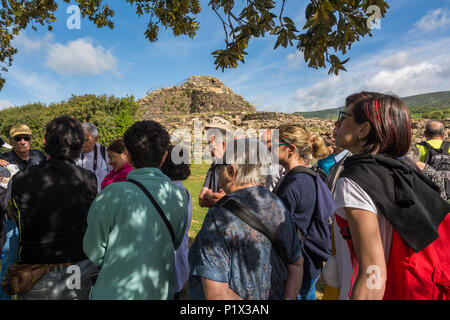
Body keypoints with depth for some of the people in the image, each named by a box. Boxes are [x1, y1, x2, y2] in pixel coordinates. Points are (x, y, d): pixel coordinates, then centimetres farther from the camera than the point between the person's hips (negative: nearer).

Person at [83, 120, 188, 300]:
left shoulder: (112, 195, -23)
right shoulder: (180, 195, -12)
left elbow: (94, 253, -12)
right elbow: (175, 244, 0)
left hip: (115, 292, -3)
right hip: (161, 292, 3)